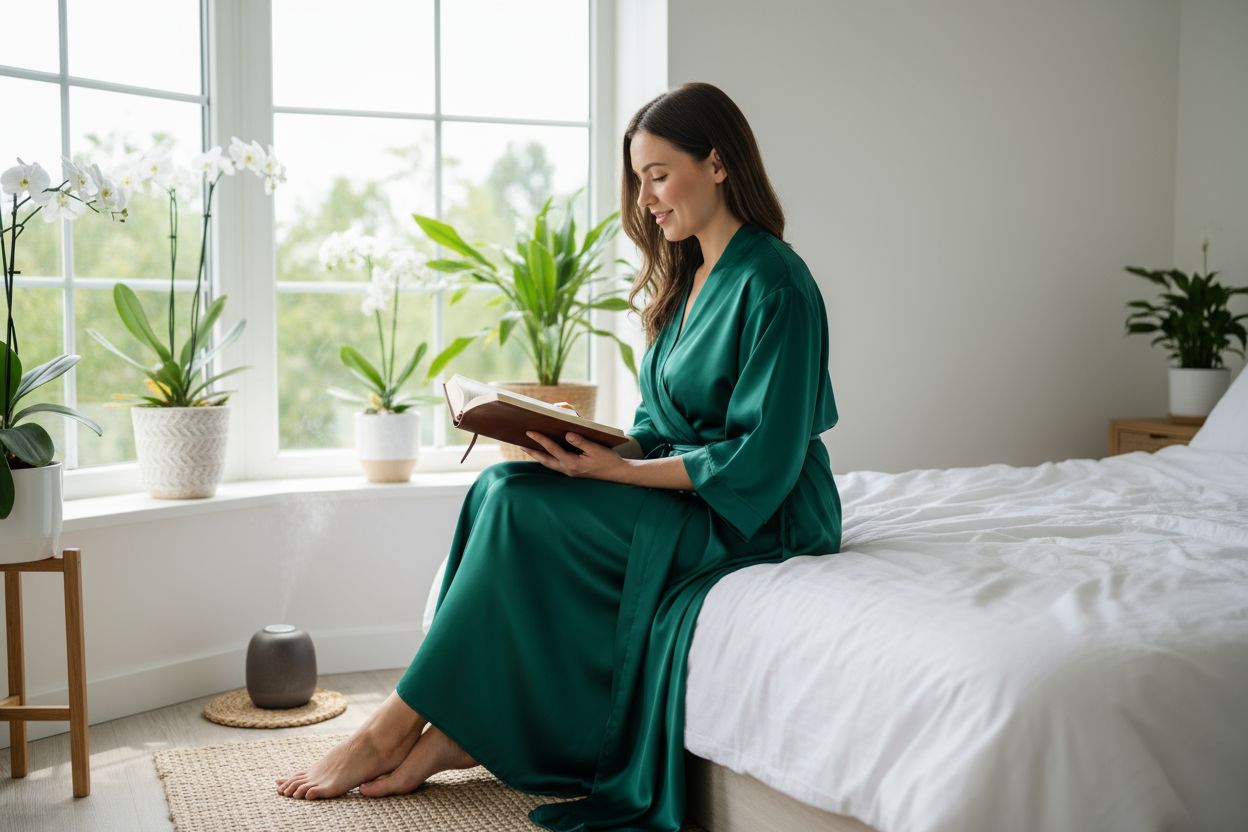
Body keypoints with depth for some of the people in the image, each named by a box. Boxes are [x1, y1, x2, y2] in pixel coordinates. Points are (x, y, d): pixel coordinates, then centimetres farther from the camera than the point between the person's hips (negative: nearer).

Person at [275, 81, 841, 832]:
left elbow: (759, 461, -20)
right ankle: (458, 732, -15)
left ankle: (398, 725, -11)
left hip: (757, 517, -8)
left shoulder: (772, 284, -15)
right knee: (500, 486, -13)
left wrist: (619, 472, -23)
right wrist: (604, 450, -5)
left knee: (520, 505, -22)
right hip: (681, 488, 9)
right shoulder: (689, 277, 13)